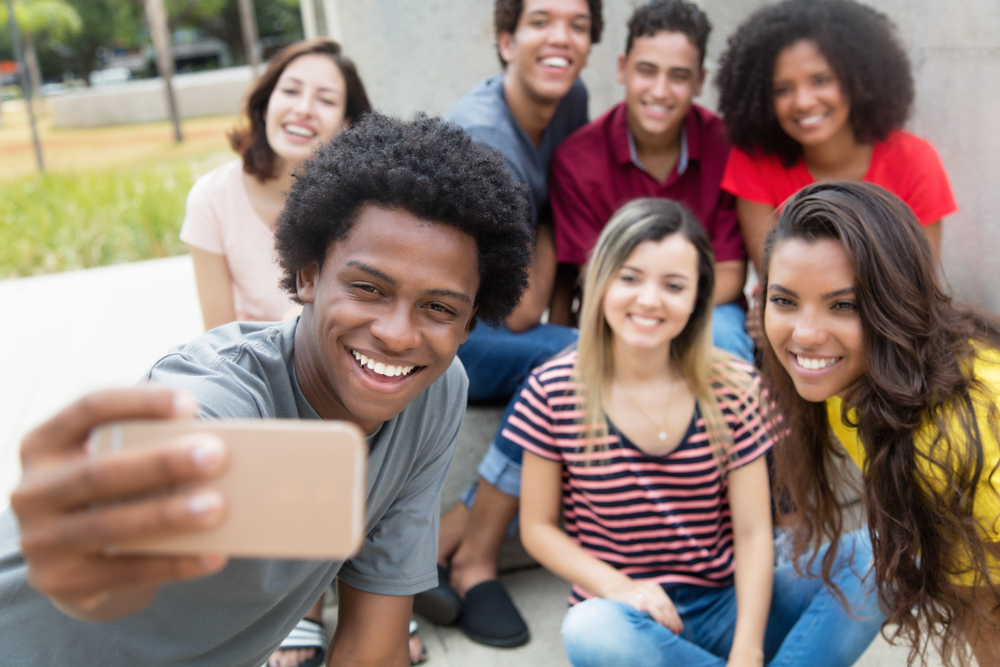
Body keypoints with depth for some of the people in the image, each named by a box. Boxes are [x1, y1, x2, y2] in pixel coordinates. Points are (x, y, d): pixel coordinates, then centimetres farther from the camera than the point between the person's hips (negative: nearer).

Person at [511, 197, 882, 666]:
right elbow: (538, 527, -2)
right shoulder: (555, 390, -8)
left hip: (726, 607, 2)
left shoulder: (734, 388, -4)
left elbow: (753, 532, -6)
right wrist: (617, 587, -18)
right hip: (626, 616, -1)